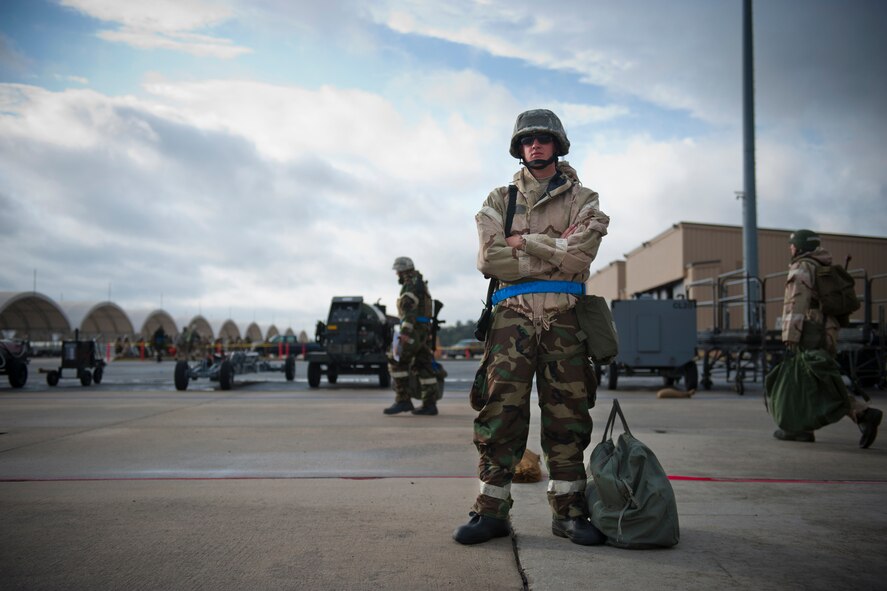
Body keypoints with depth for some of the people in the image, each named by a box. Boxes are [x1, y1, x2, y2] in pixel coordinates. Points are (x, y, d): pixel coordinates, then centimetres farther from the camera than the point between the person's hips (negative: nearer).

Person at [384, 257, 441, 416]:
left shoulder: (412, 284, -9)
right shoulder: (420, 284, 24)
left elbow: (410, 308, -22)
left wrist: (405, 331, -31)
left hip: (414, 329, -10)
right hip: (423, 330, 10)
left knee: (397, 363, -10)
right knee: (423, 366, 6)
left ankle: (403, 401, -12)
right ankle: (430, 404, 3)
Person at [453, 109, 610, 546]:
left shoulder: (582, 199, 12)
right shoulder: (500, 200, 15)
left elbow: (580, 256, -7)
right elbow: (489, 259, -3)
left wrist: (523, 241, -4)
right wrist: (555, 250, -4)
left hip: (563, 317, 0)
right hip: (512, 314, 0)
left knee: (567, 418, 4)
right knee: (500, 414, -3)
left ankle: (568, 512, 14)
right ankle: (491, 511, 6)